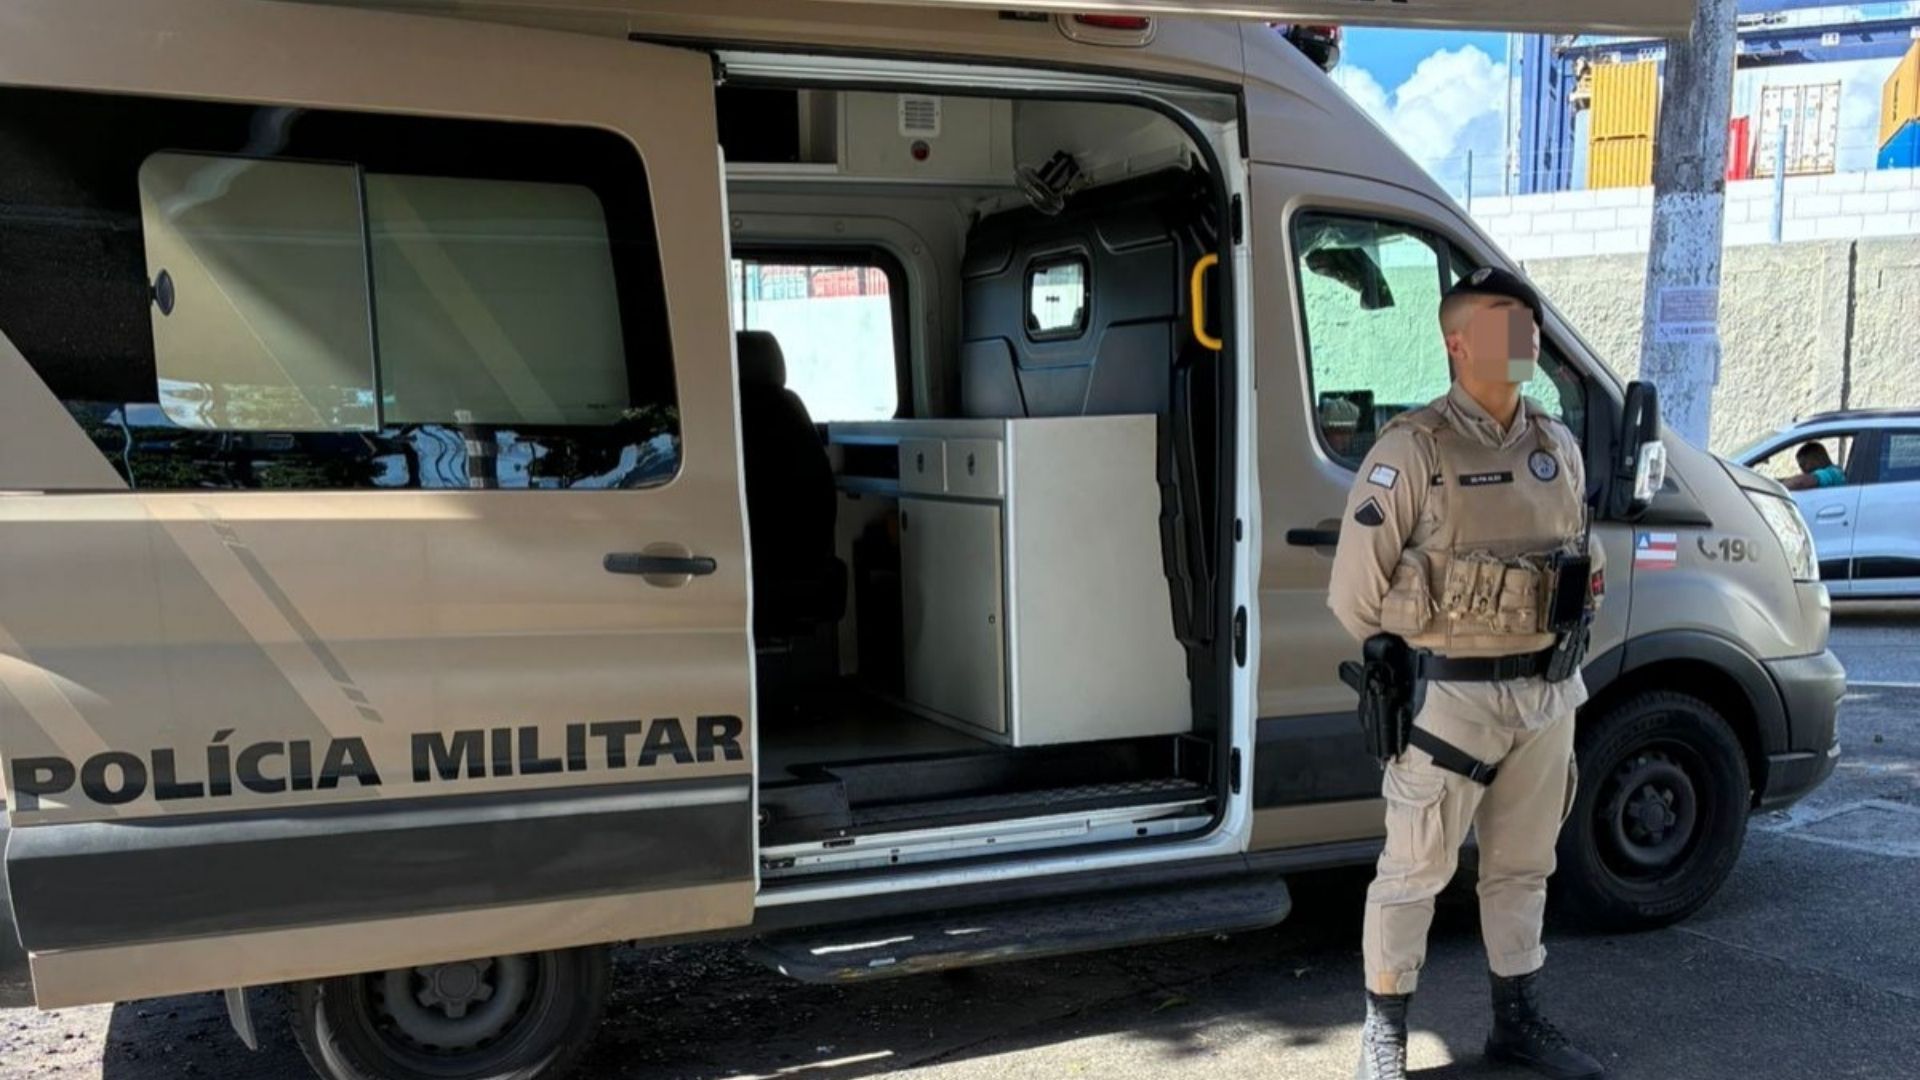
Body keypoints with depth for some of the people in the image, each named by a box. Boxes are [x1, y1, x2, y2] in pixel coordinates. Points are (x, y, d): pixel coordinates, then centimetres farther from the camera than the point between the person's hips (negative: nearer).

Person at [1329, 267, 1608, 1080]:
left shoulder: (1559, 445, 9)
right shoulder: (1414, 449, -13)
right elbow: (1355, 592, -12)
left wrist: (1587, 584, 6)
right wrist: (1427, 651, -3)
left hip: (1547, 692, 7)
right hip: (1451, 697, -6)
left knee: (1521, 867, 18)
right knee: (1414, 871, 3)